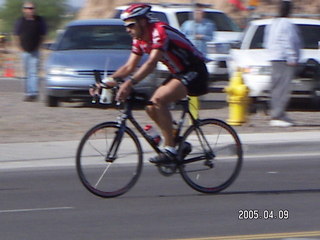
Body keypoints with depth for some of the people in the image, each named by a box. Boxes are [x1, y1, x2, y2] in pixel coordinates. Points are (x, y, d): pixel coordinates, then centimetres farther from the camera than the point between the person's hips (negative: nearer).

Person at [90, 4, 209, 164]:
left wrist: (129, 83, -45)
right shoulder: (139, 40, 4)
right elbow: (129, 67, 5)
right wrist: (106, 82, -8)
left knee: (159, 99, -26)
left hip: (195, 72, -9)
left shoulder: (159, 31, -23)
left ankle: (170, 149, -22)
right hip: (178, 73, 9)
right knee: (151, 107, -3)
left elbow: (151, 63, -35)